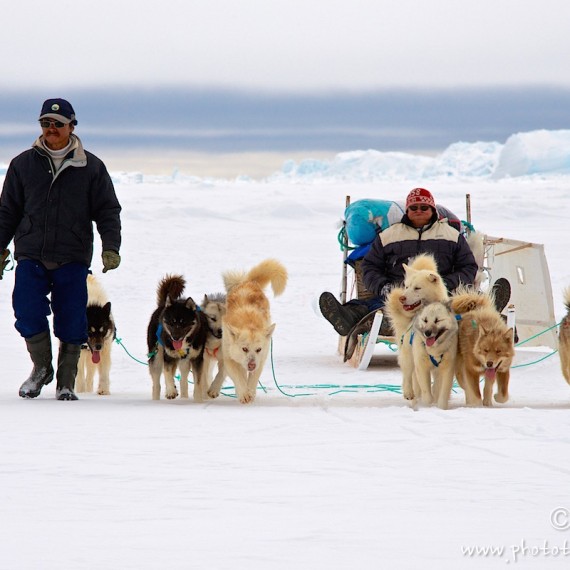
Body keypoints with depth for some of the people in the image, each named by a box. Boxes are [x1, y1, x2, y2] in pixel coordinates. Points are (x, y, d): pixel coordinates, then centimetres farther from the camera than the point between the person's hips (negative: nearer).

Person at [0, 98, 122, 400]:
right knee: (28, 313, -12)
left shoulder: (91, 167, 6)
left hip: (72, 260, -1)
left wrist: (110, 247, -6)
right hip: (31, 256, 1)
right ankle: (42, 367, 12)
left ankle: (66, 383, 12)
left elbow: (108, 211, 7)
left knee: (71, 322, -2)